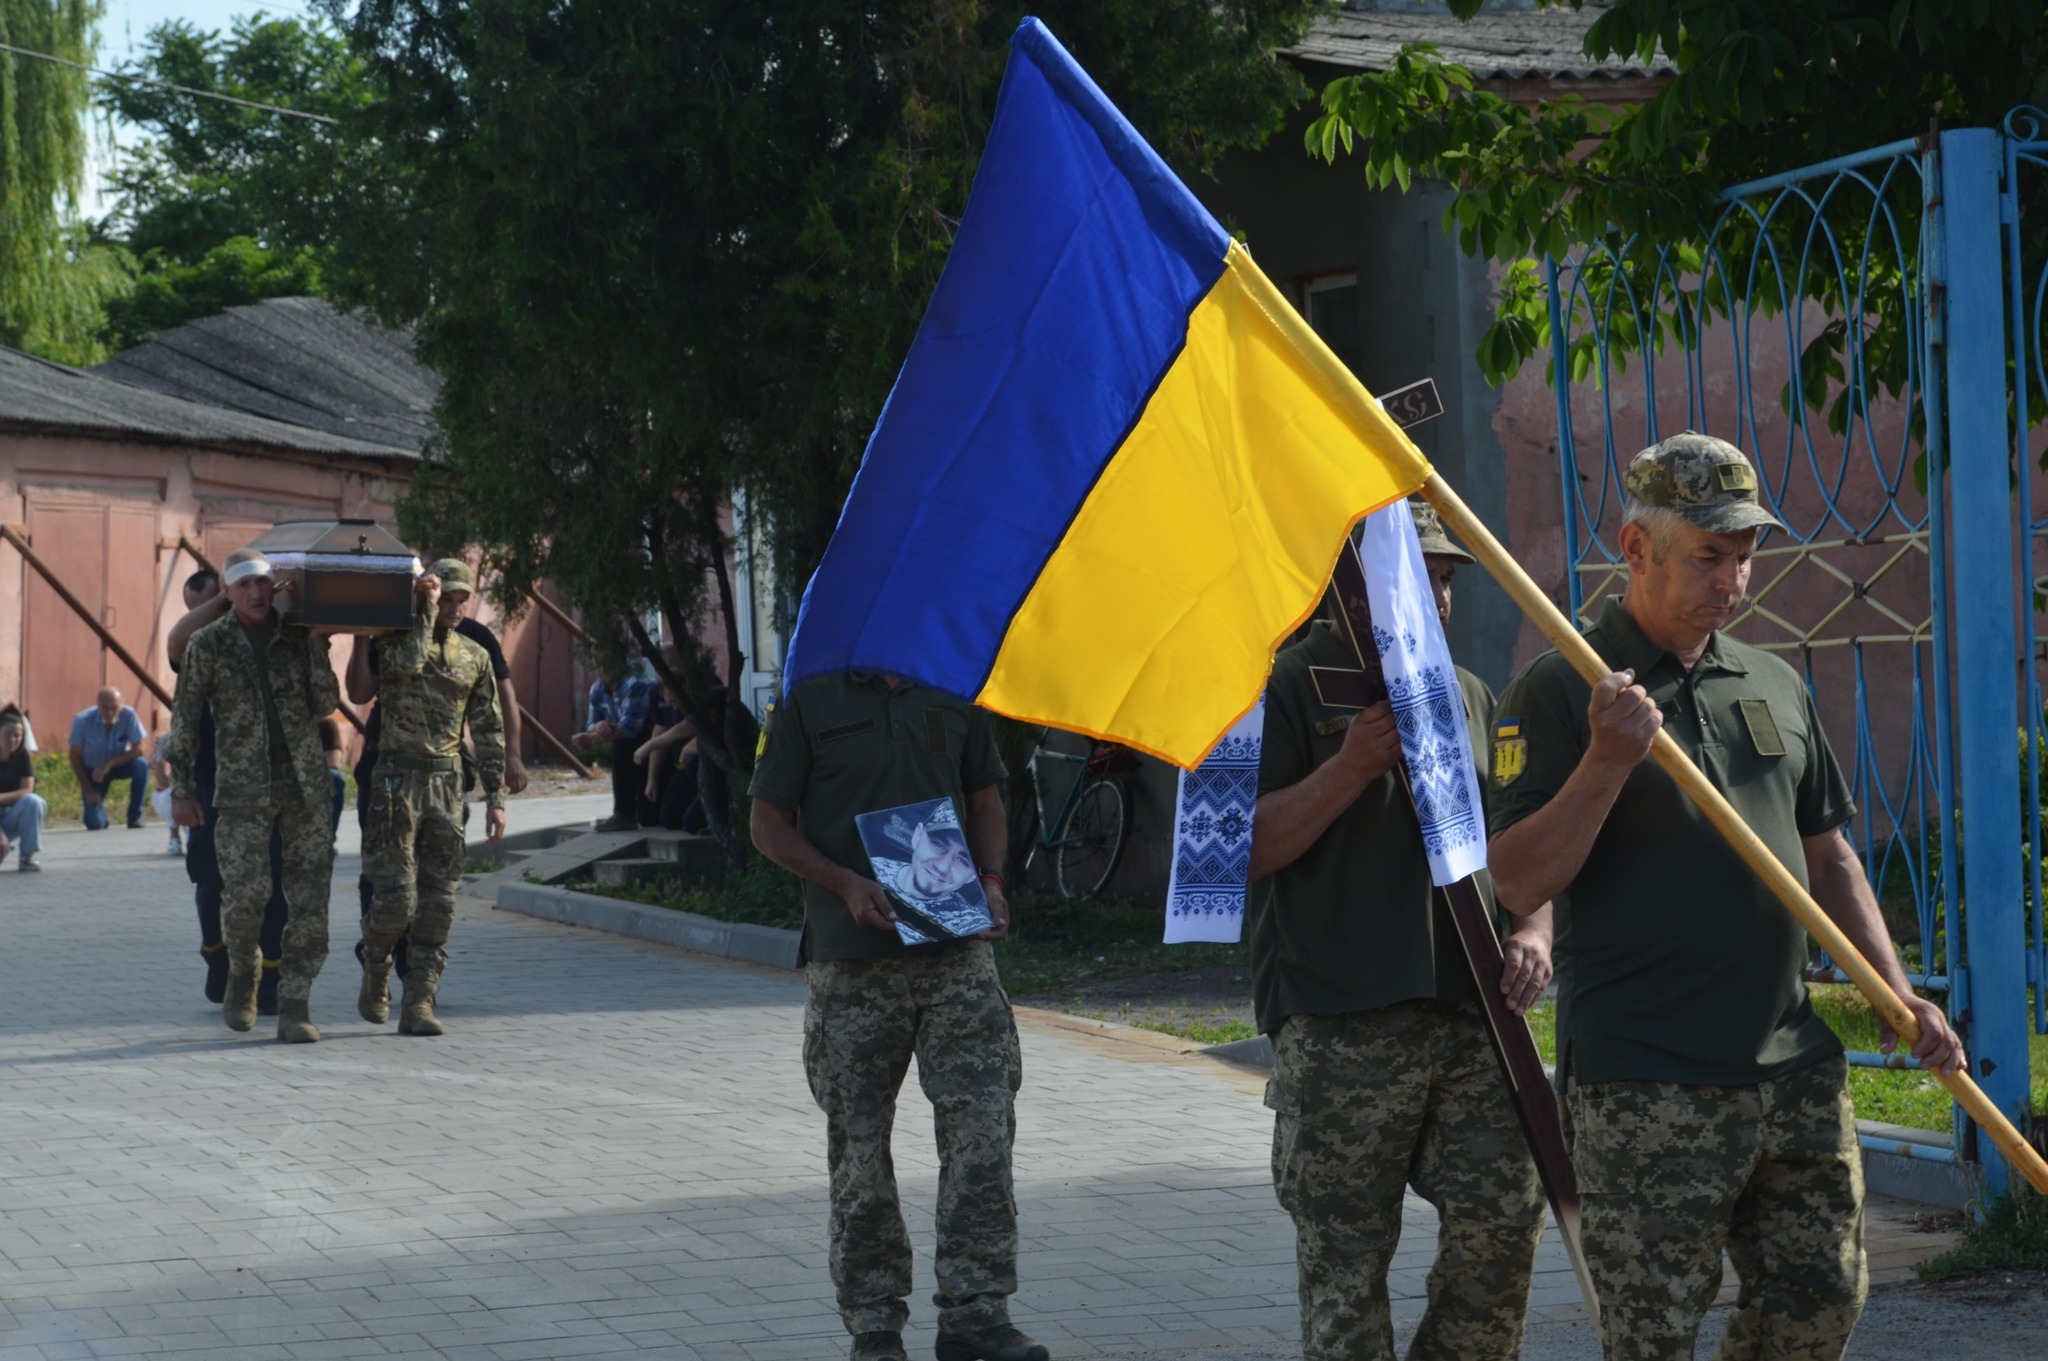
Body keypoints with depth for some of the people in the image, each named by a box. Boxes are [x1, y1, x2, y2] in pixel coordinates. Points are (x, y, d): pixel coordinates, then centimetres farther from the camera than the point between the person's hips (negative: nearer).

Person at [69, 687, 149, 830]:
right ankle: (99, 810, 27)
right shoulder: (82, 720, -22)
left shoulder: (128, 715, -23)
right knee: (95, 824, -14)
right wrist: (88, 790, -14)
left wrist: (109, 764, -32)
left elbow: (140, 748, -22)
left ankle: (135, 817, -13)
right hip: (92, 770, -1)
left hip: (118, 765, 1)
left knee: (141, 765, -33)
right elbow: (75, 755, -12)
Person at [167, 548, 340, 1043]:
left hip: (306, 783, 2)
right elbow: (185, 720, 3)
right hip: (243, 787, -2)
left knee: (309, 898, -3)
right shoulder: (208, 644, 0)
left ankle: (294, 1008, 3)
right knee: (245, 891, -14)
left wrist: (317, 645, -8)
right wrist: (182, 790, 0)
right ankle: (242, 973, 16)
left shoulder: (301, 636, 6)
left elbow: (326, 705, 0)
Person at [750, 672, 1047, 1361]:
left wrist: (989, 881, 1)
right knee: (858, 1144, 4)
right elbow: (769, 824, 2)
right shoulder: (812, 701, 1)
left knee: (984, 1122, -7)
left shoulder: (957, 692, 10)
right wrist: (847, 885, -14)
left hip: (957, 949, 2)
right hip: (850, 962, -2)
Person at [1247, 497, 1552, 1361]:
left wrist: (1533, 931, 4)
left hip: (1474, 1014, 5)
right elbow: (1242, 851, -8)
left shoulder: (1469, 698, 18)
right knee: (1344, 1258, 0)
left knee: (1508, 1212, -1)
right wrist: (1349, 769, -19)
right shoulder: (1292, 689, -1)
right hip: (1339, 1027, -5)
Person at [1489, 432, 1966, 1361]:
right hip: (1643, 1090, -6)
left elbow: (1828, 858, 20)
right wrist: (1607, 760, -23)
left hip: (1795, 1066, 6)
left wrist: (1897, 995, 10)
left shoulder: (1775, 686, 14)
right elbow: (1519, 882, -11)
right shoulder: (1559, 692, -4)